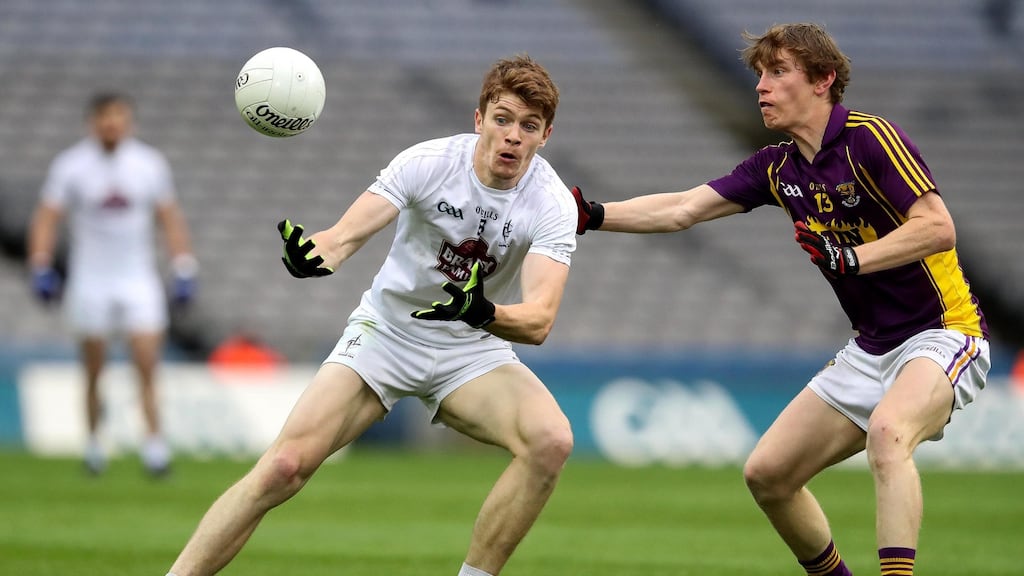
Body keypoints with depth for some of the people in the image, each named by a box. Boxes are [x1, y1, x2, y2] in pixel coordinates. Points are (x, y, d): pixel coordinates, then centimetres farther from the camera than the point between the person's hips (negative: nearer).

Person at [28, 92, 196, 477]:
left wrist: (184, 271, 3)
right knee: (94, 372, 6)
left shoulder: (149, 163, 2)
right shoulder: (71, 166, -4)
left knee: (147, 366, -10)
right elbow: (46, 218, -2)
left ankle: (154, 442, -12)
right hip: (89, 283, -1)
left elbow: (170, 219, 8)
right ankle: (93, 441, 22)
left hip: (139, 281, 1)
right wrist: (41, 269, -13)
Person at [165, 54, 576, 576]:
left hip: (473, 351, 1)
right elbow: (348, 233, -26)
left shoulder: (553, 204, -16)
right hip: (385, 333, -1)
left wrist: (484, 311, -49)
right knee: (284, 466, -17)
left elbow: (539, 320, -28)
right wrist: (317, 253, -50)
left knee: (551, 440, -28)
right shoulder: (428, 162, -17)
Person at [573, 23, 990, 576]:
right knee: (766, 473, 5)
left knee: (887, 431, -38)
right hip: (871, 347, 9)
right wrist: (594, 215, -3)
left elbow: (938, 228, -23)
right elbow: (681, 209, 8)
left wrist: (850, 257, -28)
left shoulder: (870, 138, -16)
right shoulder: (777, 167, 7)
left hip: (941, 332, -9)